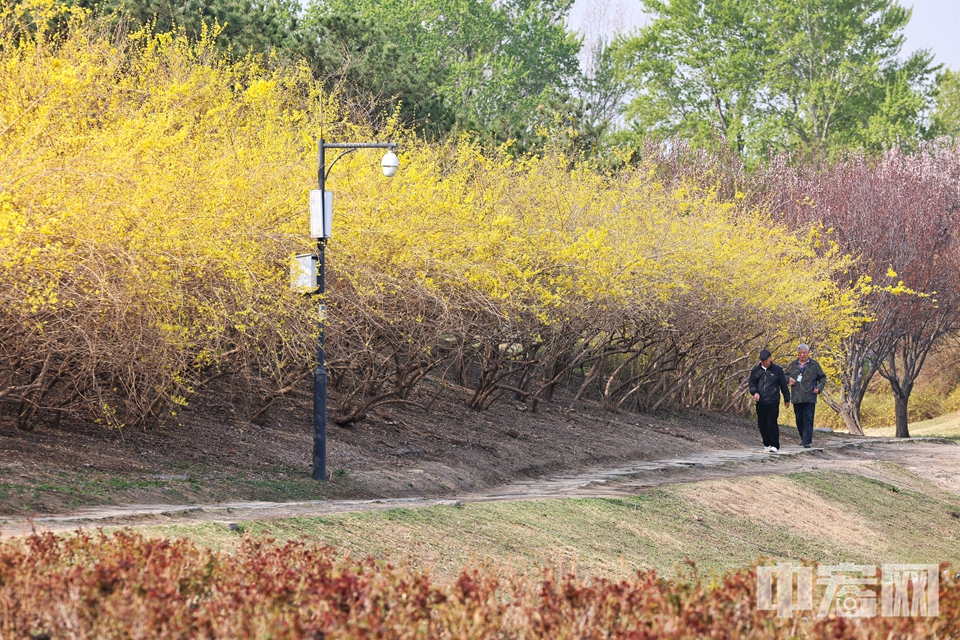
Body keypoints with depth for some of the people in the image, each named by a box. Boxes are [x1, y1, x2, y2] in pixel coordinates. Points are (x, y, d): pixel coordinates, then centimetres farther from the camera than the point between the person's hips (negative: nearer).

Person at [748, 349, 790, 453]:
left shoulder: (777, 370, 3)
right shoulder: (756, 370, 10)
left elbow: (784, 385, 10)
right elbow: (752, 383, 13)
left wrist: (787, 399, 13)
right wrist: (755, 392, -8)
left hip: (773, 402, -4)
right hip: (760, 402, 4)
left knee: (772, 423, -11)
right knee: (762, 424, 5)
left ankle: (774, 445, -9)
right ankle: (767, 444, 18)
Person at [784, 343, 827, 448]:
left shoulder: (814, 365, 6)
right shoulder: (793, 365, 13)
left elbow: (823, 378, 11)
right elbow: (785, 375, 23)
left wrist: (819, 388, -6)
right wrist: (789, 379, 0)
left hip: (809, 399, -3)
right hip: (797, 398, 3)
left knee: (808, 419, -10)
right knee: (799, 419, 9)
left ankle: (807, 441, -13)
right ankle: (803, 438, 25)